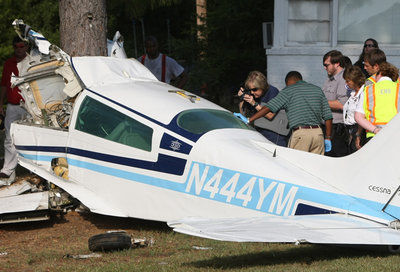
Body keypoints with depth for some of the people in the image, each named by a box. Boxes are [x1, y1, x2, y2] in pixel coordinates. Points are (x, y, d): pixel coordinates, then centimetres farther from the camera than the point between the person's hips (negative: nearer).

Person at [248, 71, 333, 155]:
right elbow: (328, 116, 13)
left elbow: (268, 107, -1)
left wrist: (249, 120, 4)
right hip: (318, 133, 5)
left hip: (300, 133, -5)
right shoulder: (318, 90, 17)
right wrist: (327, 138, 18)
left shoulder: (288, 91, 5)